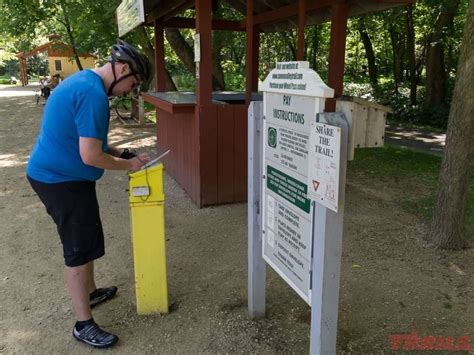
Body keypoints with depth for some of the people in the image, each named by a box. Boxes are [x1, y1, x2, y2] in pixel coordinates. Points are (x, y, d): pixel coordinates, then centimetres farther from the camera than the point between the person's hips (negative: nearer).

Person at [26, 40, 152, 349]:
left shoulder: (84, 80, 9)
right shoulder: (93, 94, -24)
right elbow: (90, 156, -27)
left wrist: (120, 153, 9)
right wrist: (127, 164, -11)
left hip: (57, 174, 10)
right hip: (62, 181, -10)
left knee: (84, 240, 22)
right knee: (80, 248, -1)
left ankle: (90, 292, 41)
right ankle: (84, 324, 13)